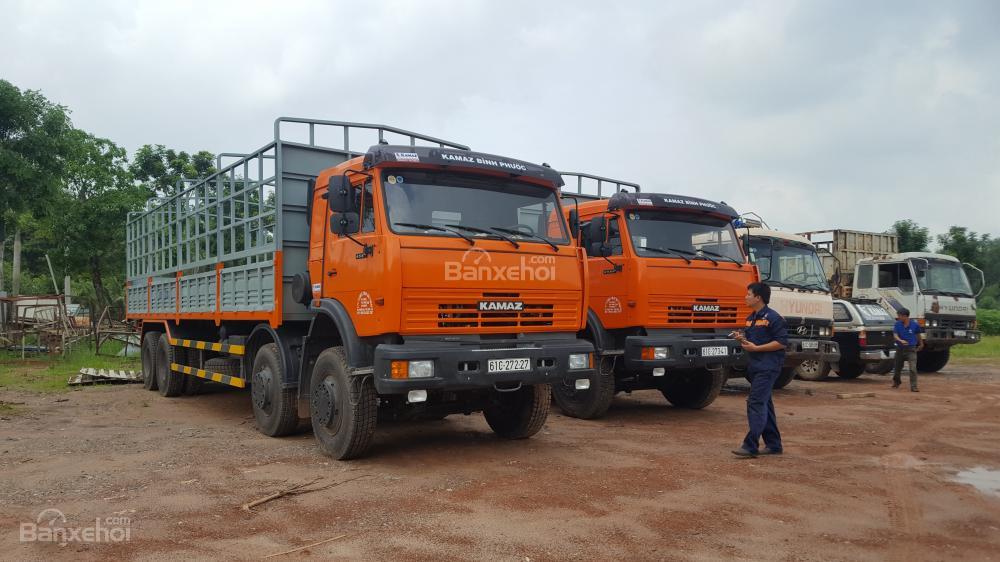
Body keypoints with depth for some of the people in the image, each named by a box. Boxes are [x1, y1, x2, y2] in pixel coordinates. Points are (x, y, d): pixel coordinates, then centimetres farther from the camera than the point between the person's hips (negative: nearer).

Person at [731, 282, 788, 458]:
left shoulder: (773, 318, -12)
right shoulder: (751, 318, 15)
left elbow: (781, 342, -16)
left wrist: (756, 348, -19)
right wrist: (741, 338, 2)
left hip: (768, 367, -9)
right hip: (755, 366, 9)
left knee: (755, 403, -14)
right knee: (764, 404, 13)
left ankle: (750, 446, -14)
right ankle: (774, 445, 21)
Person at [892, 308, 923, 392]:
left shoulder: (914, 324, -5)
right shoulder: (897, 324, -4)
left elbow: (918, 334, 13)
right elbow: (895, 335, -12)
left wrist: (921, 344, 28)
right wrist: (900, 340, -34)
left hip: (911, 349, -2)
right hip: (900, 349, 2)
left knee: (913, 369, -13)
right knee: (897, 368, 16)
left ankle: (913, 387, -7)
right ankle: (896, 381, 42)